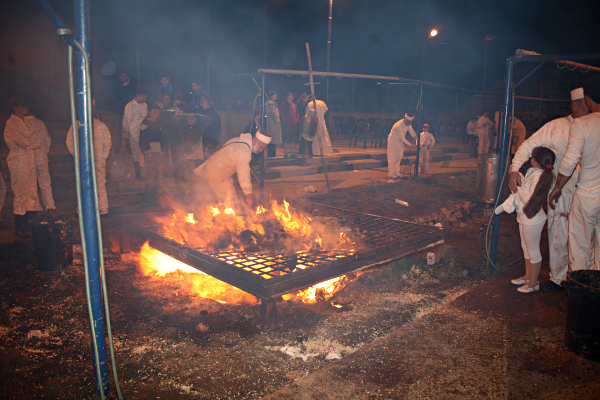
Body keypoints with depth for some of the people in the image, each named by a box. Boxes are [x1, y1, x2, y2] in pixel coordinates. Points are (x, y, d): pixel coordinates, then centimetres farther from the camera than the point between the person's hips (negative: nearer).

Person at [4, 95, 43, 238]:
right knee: (21, 194, -5)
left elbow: (37, 142, 11)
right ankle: (18, 228, 2)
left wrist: (29, 142, -7)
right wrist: (33, 141, 2)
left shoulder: (24, 122, 17)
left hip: (29, 160, 8)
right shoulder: (12, 123, -8)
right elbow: (23, 142, -16)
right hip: (18, 161, -8)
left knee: (31, 193, 7)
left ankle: (27, 225, 15)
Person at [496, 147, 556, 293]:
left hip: (532, 219, -10)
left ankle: (533, 283, 20)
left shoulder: (538, 176, -25)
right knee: (526, 248, 22)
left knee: (533, 251, 5)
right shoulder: (532, 172, 2)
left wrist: (518, 189, -13)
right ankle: (527, 276, 38)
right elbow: (523, 191, 10)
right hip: (524, 217, 10)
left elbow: (529, 199, -25)